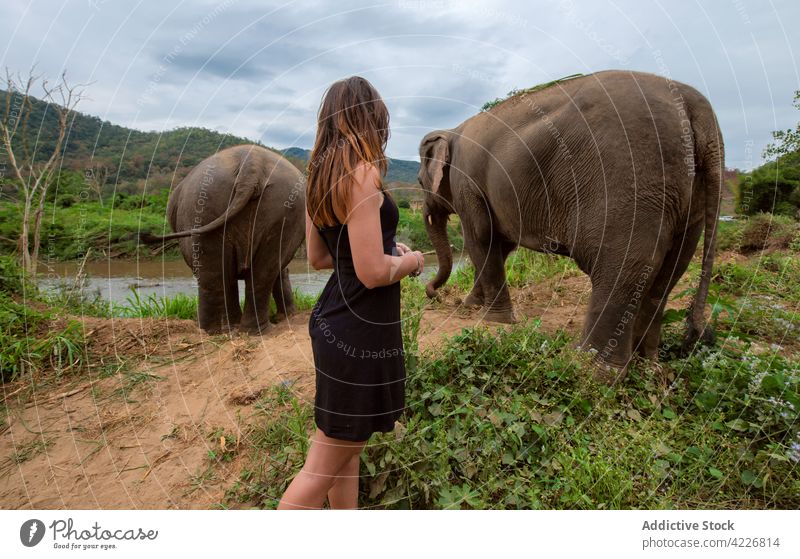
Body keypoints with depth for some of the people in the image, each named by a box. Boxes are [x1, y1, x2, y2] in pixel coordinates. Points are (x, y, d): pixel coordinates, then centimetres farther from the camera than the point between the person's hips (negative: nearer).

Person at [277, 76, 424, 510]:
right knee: (324, 465, 5)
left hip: (333, 322, 10)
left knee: (348, 445, 23)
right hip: (360, 332, -10)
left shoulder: (320, 176, 7)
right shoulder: (362, 174, -19)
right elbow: (373, 272, -24)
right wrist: (411, 260, -4)